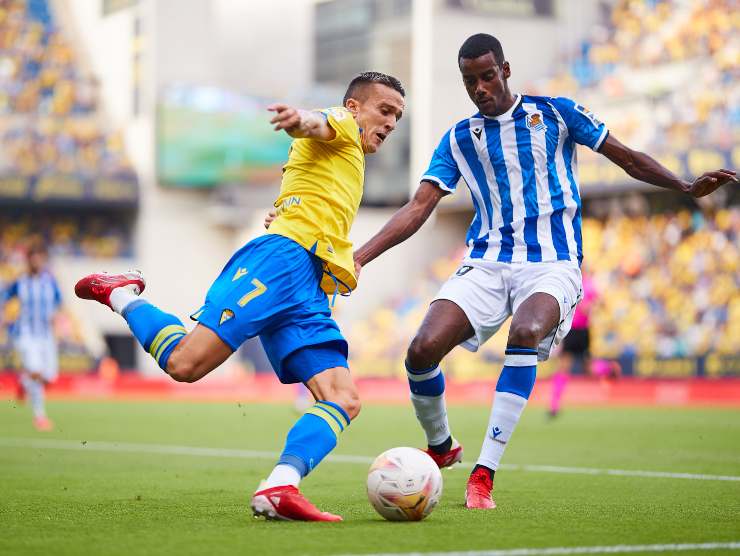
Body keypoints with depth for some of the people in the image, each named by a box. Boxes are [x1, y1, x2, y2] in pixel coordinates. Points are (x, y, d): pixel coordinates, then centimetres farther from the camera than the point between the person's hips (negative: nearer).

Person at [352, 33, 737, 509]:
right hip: (486, 263, 3)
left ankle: (484, 474, -29)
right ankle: (440, 447, 11)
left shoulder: (555, 113, 6)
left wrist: (687, 187, -4)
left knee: (526, 333, -35)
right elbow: (418, 208, 6)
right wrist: (358, 257, -5)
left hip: (552, 265, -3)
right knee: (422, 350, -19)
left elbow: (628, 158, 10)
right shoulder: (458, 139, 11)